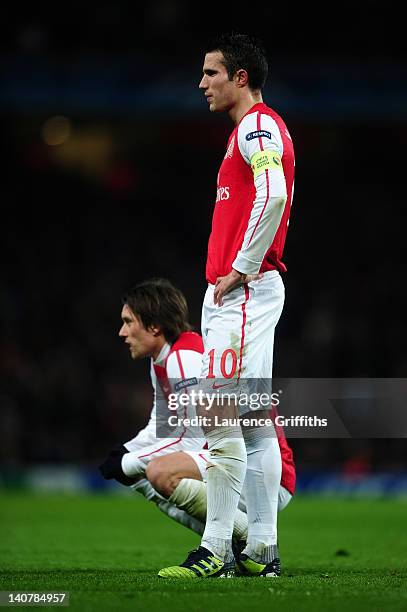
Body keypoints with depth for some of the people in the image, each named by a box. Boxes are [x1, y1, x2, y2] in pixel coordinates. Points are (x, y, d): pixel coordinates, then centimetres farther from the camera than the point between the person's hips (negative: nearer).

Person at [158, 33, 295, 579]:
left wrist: (242, 269, -19)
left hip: (243, 289, -11)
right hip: (236, 292, 11)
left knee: (218, 413, -13)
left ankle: (215, 549, -14)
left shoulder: (258, 125, -9)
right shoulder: (254, 130, 22)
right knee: (254, 421, 8)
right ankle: (262, 550, 8)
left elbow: (273, 196, -25)